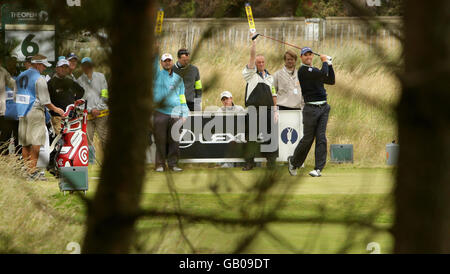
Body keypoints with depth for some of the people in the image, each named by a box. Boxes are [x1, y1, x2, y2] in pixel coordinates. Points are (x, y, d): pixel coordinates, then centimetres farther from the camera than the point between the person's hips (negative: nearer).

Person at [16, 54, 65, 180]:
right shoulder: (39, 79, -10)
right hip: (35, 112, -8)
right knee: (36, 142, -7)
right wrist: (55, 109, 2)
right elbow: (44, 101, -12)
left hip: (22, 113, 8)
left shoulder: (20, 76, 13)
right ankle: (32, 171, -11)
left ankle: (25, 169, 12)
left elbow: (17, 96, 17)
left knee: (25, 143, 9)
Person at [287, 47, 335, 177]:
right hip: (311, 108, -6)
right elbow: (323, 74, -19)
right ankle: (293, 161, 23)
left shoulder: (315, 71, 19)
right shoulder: (303, 70, -8)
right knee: (308, 138, 0)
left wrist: (329, 64, 13)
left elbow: (331, 80, 18)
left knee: (321, 138, -4)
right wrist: (324, 62, -2)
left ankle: (318, 169, -6)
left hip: (323, 108, 6)